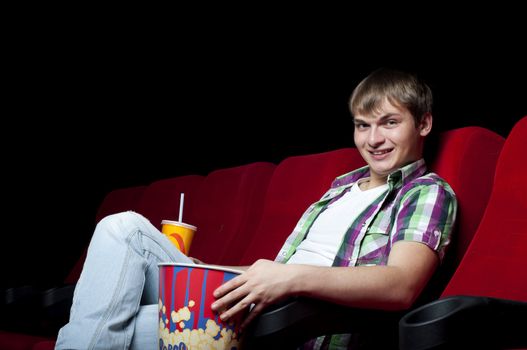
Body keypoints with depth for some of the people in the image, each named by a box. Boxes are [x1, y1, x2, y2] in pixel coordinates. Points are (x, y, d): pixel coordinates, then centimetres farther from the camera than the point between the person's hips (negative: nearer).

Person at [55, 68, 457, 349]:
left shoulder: (429, 193, 2)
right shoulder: (344, 183, 25)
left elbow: (401, 286, -18)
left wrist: (294, 277, -32)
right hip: (250, 305, 8)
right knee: (124, 228, -10)